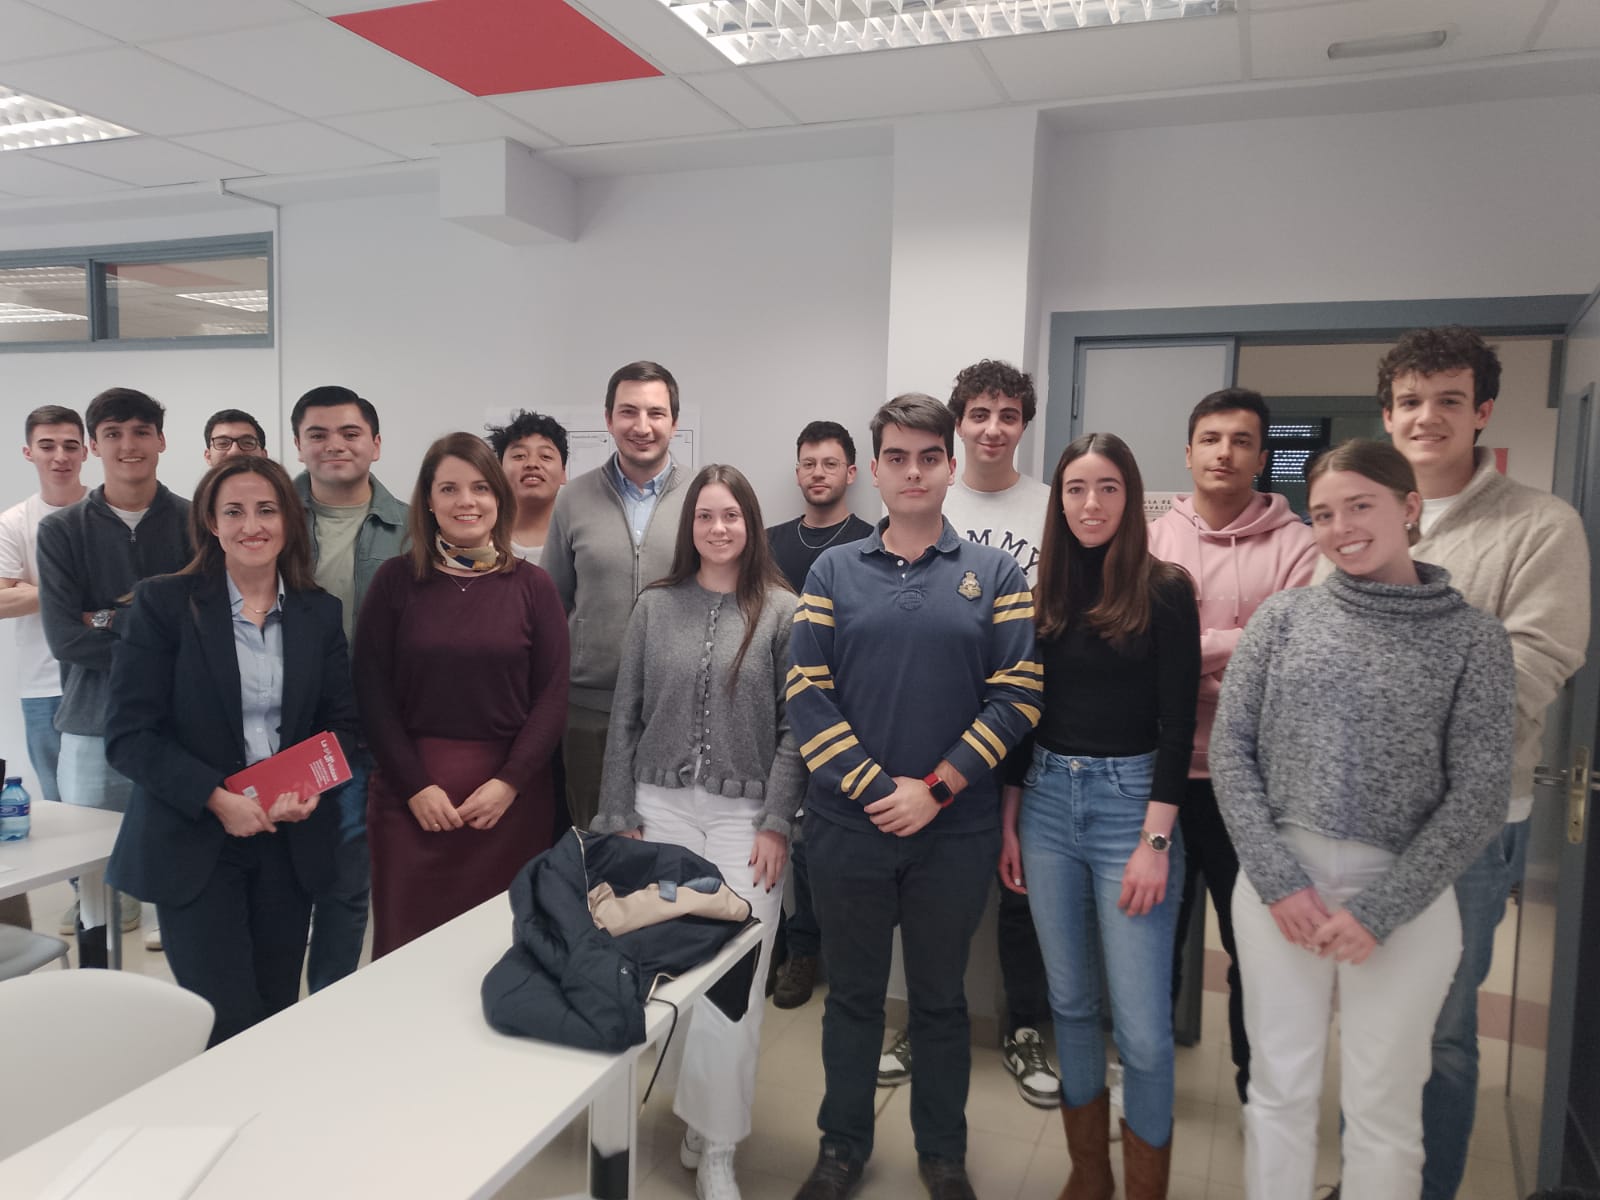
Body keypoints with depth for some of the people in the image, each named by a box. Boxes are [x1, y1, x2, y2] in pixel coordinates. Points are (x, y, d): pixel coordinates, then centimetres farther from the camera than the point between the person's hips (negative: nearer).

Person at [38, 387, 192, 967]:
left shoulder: (196, 524, 3)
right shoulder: (62, 530, 6)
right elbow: (64, 637, -4)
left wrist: (110, 620, -9)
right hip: (95, 730, 1)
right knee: (95, 881, 5)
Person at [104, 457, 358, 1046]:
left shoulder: (320, 611, 5)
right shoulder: (163, 601, -5)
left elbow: (342, 721, 9)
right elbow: (128, 734, -8)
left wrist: (310, 788, -10)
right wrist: (217, 798, -17)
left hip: (290, 842, 3)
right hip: (194, 843, -3)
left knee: (278, 1014, 10)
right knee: (228, 1025, -2)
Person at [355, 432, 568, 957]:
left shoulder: (532, 585, 4)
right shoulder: (396, 580, 3)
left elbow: (552, 696, 1)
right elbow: (372, 692, 0)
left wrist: (509, 781, -9)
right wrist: (416, 785, -8)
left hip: (512, 792, 0)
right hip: (410, 793, 0)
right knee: (410, 946, 3)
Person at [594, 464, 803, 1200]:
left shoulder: (783, 611, -1)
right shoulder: (654, 606, 5)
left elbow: (795, 727, -3)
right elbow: (625, 719, 6)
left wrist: (776, 824, -8)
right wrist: (619, 819, 2)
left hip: (745, 815, -2)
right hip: (661, 808, 2)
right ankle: (702, 1114, 28)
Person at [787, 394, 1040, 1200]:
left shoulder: (995, 574, 0)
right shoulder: (833, 571, 2)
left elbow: (1018, 695, -6)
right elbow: (806, 694, -4)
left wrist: (935, 788, -13)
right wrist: (875, 786, -13)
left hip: (955, 830, 0)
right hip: (848, 824, 1)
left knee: (940, 999, 15)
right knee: (852, 995, 15)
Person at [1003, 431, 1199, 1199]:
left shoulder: (1165, 590, -6)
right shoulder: (1043, 591, 6)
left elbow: (1177, 724, -9)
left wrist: (1156, 840, -14)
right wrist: (1009, 820, 8)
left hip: (1130, 803, -4)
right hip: (1047, 802, 4)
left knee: (1141, 1024, -1)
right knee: (1071, 1002, 16)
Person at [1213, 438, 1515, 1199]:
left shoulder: (1473, 639, -3)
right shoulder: (1283, 616, 1)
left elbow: (1479, 796, -6)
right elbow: (1230, 750, 1)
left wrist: (1376, 910, -12)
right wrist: (1279, 880, -8)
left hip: (1403, 897, -1)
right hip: (1278, 884, 1)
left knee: (1381, 1107, 11)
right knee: (1279, 1090, 12)